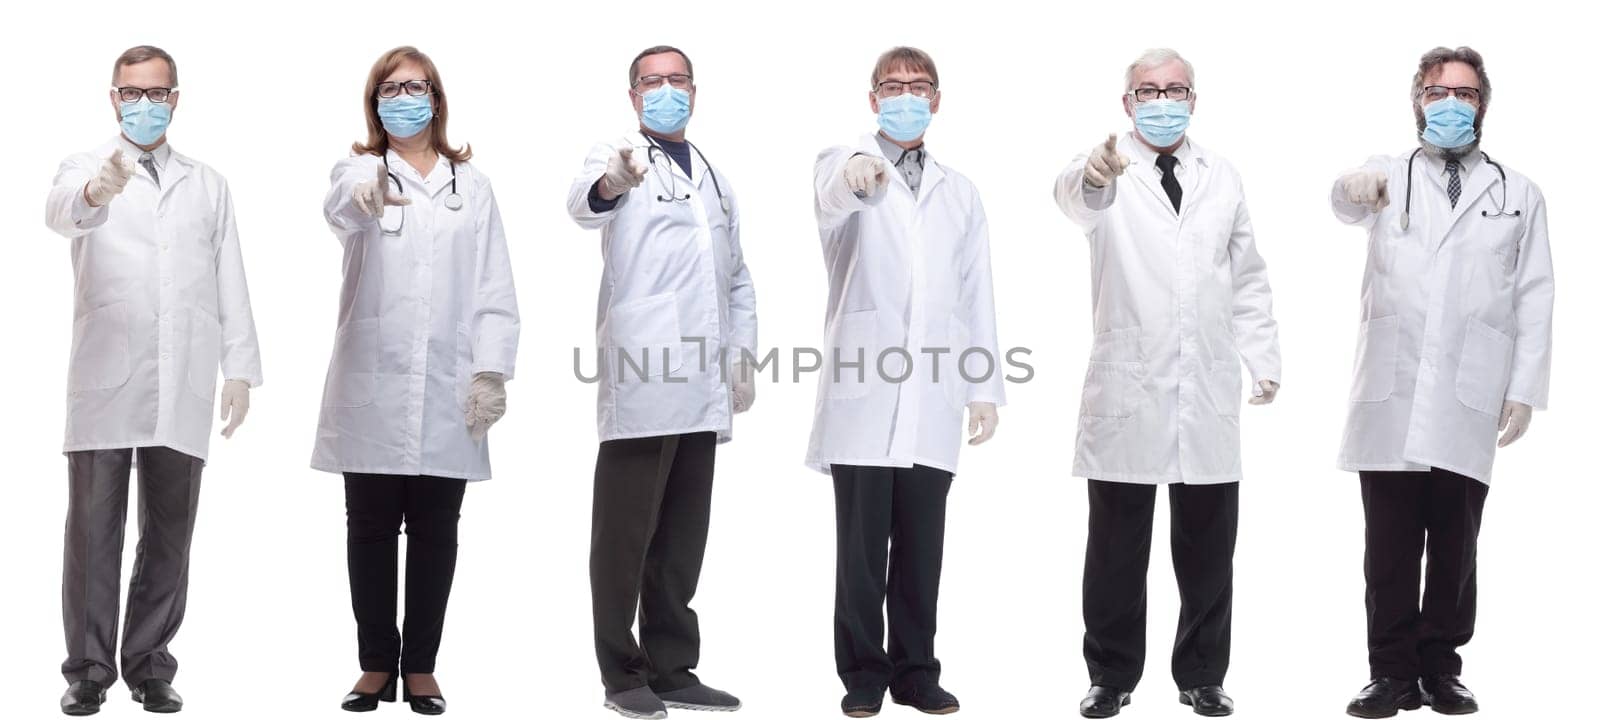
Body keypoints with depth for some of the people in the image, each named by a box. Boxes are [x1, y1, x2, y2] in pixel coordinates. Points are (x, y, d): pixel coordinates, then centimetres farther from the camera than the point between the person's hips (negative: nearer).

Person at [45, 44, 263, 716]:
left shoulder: (208, 185, 17)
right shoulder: (87, 168, 5)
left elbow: (231, 284, 14)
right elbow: (61, 210, -20)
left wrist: (240, 370, 5)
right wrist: (96, 192, -43)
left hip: (183, 387, 3)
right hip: (104, 382, -3)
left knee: (169, 534, 6)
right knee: (94, 529, -1)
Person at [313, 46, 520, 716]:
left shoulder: (471, 184, 12)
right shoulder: (361, 170, 5)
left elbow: (495, 288, 6)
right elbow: (338, 210, -22)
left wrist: (492, 370, -6)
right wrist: (362, 199, -47)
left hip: (448, 389, 1)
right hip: (373, 386, -1)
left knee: (434, 532, 5)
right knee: (371, 530, 5)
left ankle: (420, 666, 14)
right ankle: (376, 665, 14)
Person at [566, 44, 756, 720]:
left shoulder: (715, 178, 23)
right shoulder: (617, 157, 3)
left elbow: (738, 276, 27)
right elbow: (583, 201, -21)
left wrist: (743, 353, 15)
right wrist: (611, 181, -44)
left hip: (703, 385, 6)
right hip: (640, 377, -6)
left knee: (683, 535, 9)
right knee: (627, 532, -2)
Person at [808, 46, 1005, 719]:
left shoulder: (959, 192, 18)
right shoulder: (843, 164, 3)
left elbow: (977, 295, 15)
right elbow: (833, 198, -24)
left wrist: (985, 387, 7)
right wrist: (856, 175, -49)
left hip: (933, 402, 3)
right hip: (862, 392, -3)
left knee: (921, 546, 6)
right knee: (861, 548, 0)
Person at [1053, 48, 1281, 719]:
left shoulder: (1222, 177, 14)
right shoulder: (1109, 167, -1)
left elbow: (1247, 278, 18)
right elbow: (1077, 200, -26)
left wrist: (1264, 358, 8)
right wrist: (1091, 179, -50)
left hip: (1209, 393, 3)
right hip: (1127, 392, -3)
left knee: (1207, 550, 7)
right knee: (1117, 550, 3)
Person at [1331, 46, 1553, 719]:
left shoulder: (1518, 194, 13)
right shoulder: (1389, 176, 10)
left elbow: (1534, 299, 9)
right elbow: (1347, 204, -14)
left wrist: (1525, 390, 0)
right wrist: (1352, 189, -40)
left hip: (1470, 404, 1)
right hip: (1389, 399, 0)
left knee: (1455, 548, 4)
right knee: (1390, 549, 2)